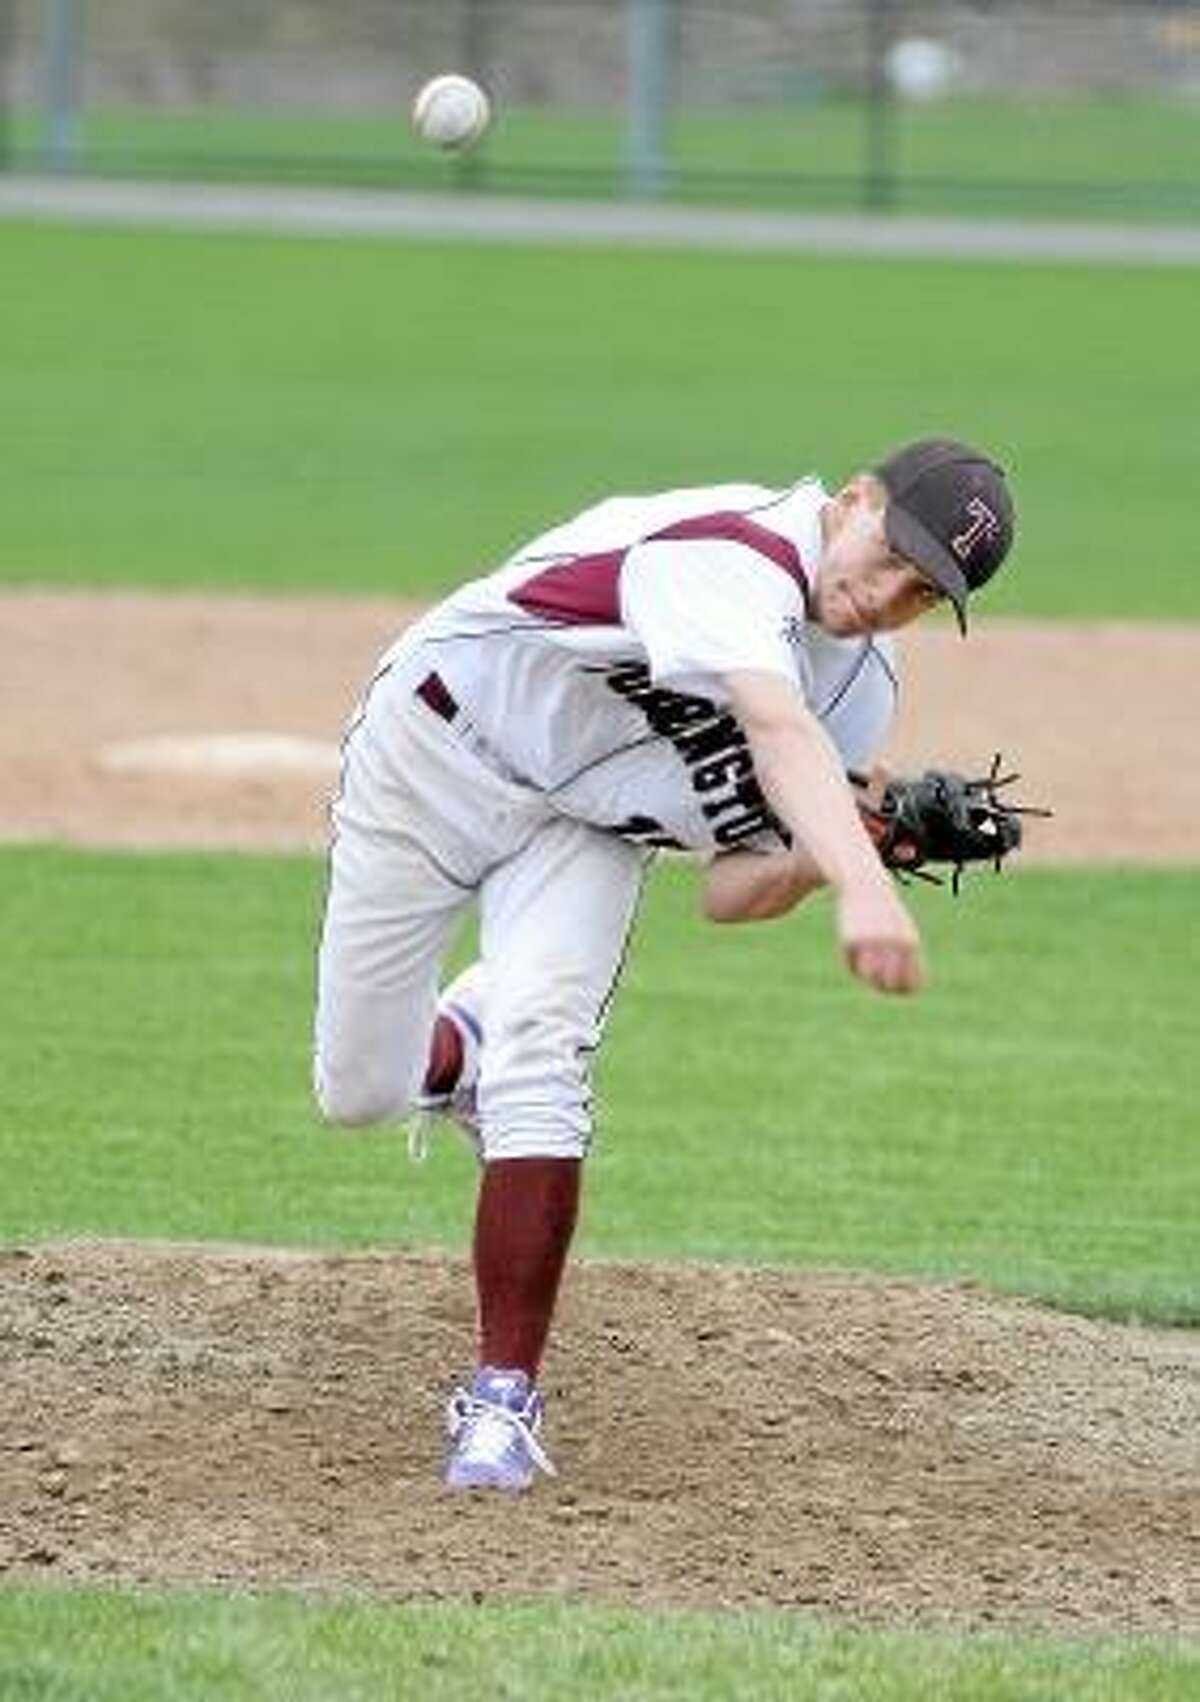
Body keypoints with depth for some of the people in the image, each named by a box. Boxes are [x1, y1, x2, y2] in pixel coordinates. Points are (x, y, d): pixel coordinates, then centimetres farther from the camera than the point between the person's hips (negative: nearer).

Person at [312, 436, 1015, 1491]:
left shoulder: (863, 689, -10)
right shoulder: (739, 551, -34)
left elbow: (731, 893, -6)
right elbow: (778, 730, -54)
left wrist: (825, 859, -27)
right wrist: (863, 886, -69)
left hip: (587, 828, 4)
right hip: (441, 743, -4)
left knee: (537, 1055, -23)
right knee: (360, 1091, 4)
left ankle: (503, 1400, -18)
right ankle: (454, 1039, 42)